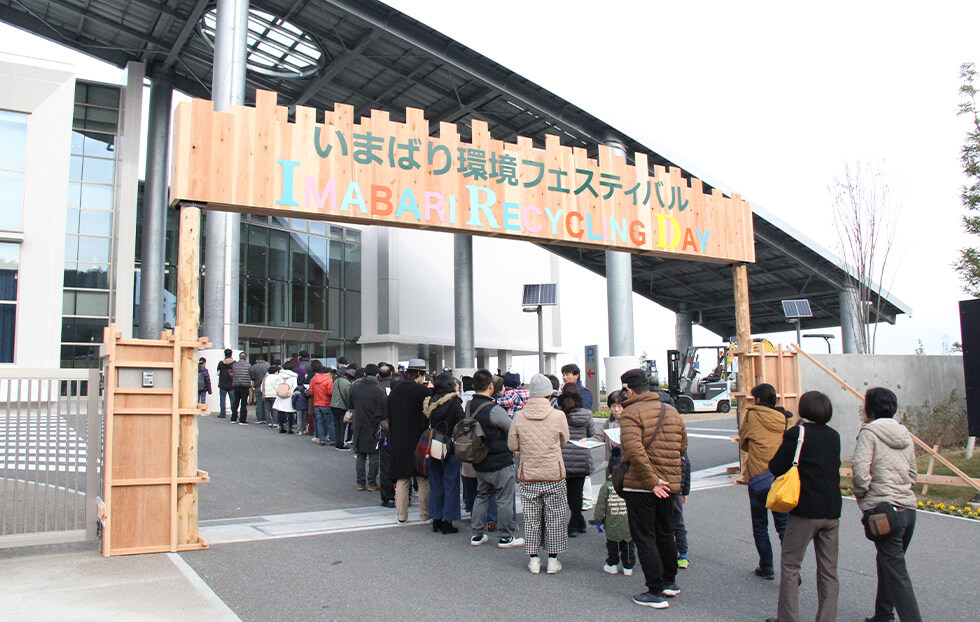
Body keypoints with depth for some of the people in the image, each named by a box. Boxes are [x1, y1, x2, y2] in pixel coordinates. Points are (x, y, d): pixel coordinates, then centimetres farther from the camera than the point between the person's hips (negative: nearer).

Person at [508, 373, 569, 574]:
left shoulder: (519, 417, -8)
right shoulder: (558, 416, -12)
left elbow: (512, 445, 1)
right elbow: (564, 440, 4)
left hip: (528, 476, 1)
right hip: (554, 475, -1)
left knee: (531, 518, 12)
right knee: (555, 518, 11)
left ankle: (534, 559, 19)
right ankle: (553, 560, 18)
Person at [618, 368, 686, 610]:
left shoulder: (631, 413, -13)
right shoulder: (671, 411, 9)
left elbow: (634, 450, -27)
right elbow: (683, 446, 15)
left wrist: (651, 480, -23)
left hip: (641, 486, -7)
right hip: (670, 484, 7)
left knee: (644, 538, 2)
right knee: (665, 533, 22)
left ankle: (655, 592, 4)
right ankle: (670, 582, 35)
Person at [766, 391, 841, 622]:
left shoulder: (796, 434, -11)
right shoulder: (834, 436, 6)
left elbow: (776, 467, -11)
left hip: (805, 510, -5)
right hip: (832, 510, 5)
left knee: (789, 564, 6)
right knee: (829, 569, 11)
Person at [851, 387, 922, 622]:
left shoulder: (869, 432, -9)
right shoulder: (905, 435, 13)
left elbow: (860, 469, -18)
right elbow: (913, 473, 19)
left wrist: (861, 494, -3)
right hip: (909, 508, 8)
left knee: (896, 574, -7)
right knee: (887, 563, 22)